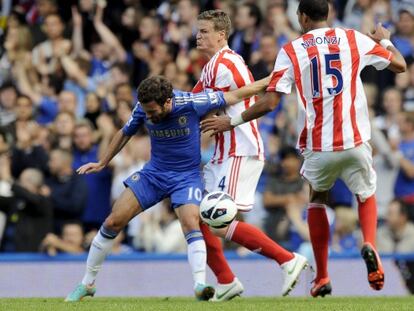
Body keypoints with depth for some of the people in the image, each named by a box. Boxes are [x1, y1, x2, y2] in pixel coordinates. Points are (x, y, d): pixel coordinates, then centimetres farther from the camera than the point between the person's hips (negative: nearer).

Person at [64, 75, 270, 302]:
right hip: (154, 173, 3)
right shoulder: (143, 108, -13)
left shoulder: (191, 103, -24)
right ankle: (87, 284, 12)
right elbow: (125, 133, 9)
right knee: (112, 222, -3)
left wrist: (269, 82, -6)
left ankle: (200, 287, -36)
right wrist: (102, 164, 16)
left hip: (186, 176, -3)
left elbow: (234, 96, -12)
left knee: (191, 224, -30)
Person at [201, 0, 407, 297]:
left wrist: (232, 121, 8)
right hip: (355, 139, 0)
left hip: (318, 145, 0)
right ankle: (369, 244, -9)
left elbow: (269, 103, -5)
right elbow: (400, 65, 12)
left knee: (317, 200, 26)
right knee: (366, 194, 24)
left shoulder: (290, 51, 1)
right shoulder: (354, 39, 4)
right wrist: (385, 40, 33)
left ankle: (322, 278, 20)